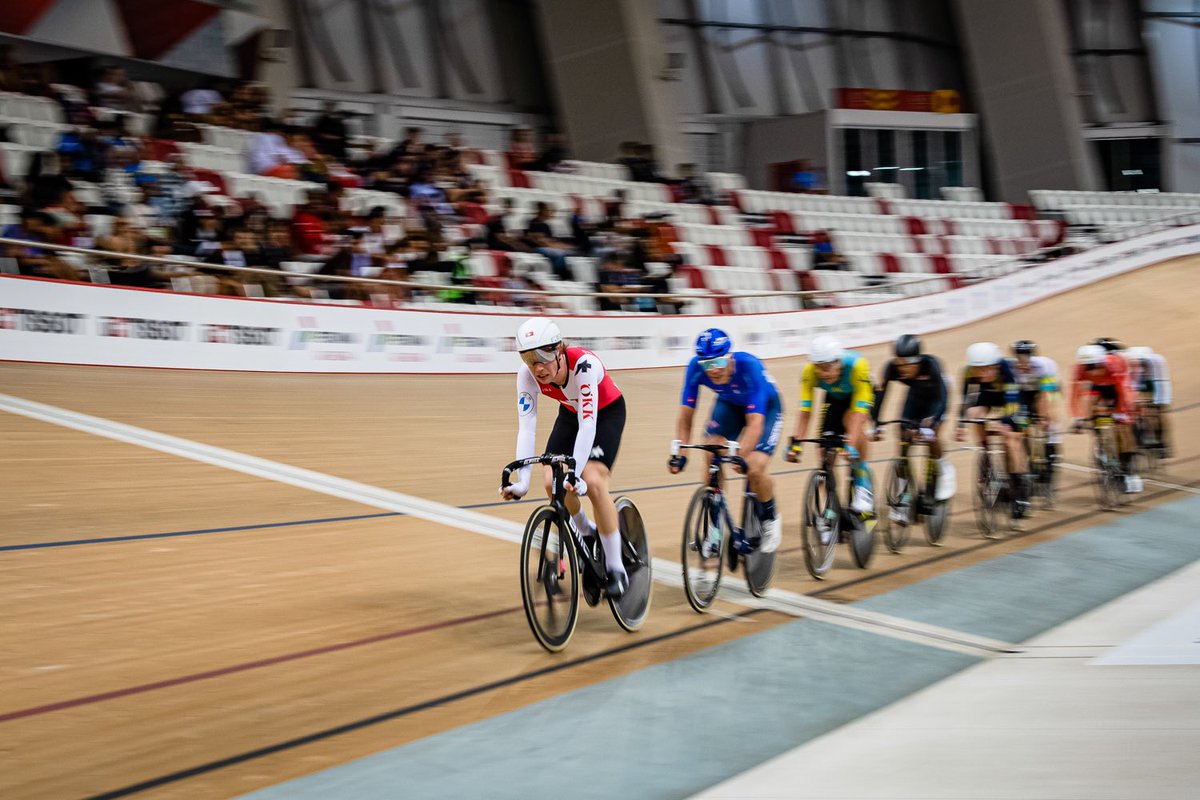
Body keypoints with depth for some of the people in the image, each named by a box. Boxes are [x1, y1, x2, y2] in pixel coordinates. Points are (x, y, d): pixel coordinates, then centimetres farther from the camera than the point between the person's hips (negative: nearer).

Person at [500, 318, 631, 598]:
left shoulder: (583, 364, -38)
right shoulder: (527, 374, -26)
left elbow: (587, 425, -41)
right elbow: (526, 427, -28)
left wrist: (575, 474, -50)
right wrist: (522, 481, -38)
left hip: (606, 413, -4)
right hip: (570, 413, 5)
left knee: (592, 482, -24)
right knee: (553, 483, -15)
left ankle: (616, 569, -12)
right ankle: (587, 533, 16)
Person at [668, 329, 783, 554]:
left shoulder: (750, 367, -38)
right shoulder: (696, 368, -28)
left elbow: (755, 421, -42)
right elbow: (685, 417, -22)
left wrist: (741, 456, -55)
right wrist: (678, 453, -34)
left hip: (765, 407, -4)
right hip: (729, 404, 4)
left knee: (754, 469, -20)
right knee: (712, 455, -20)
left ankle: (771, 519, 11)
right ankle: (714, 527, -6)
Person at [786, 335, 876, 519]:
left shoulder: (857, 365, -39)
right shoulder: (810, 371, -30)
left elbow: (859, 413, -43)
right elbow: (804, 411, -30)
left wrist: (851, 445, -52)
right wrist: (795, 442, -41)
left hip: (860, 395, -3)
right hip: (834, 398, 3)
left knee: (852, 420, -35)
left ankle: (863, 486, -23)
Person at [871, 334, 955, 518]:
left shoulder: (931, 365, -38)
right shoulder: (892, 367, -30)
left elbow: (942, 398, -42)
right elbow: (880, 394, -29)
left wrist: (931, 425, -54)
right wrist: (876, 425, -40)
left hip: (934, 398, -3)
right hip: (916, 395, 3)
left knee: (930, 436, -26)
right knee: (904, 438, -10)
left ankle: (945, 470, 5)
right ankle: (902, 496, -3)